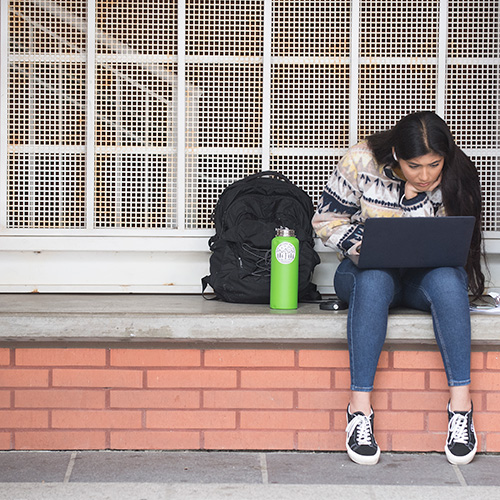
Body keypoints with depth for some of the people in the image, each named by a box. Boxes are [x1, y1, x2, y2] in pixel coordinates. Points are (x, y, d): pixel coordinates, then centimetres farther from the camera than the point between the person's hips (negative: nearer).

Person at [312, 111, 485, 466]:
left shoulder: (456, 178, -9)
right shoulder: (361, 163, -11)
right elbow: (327, 220, -4)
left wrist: (414, 194, -23)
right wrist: (369, 245, -20)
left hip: (425, 276, 1)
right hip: (368, 269, -1)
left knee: (446, 279, -36)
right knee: (373, 279, -38)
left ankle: (461, 405, -34)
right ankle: (360, 409, -38)